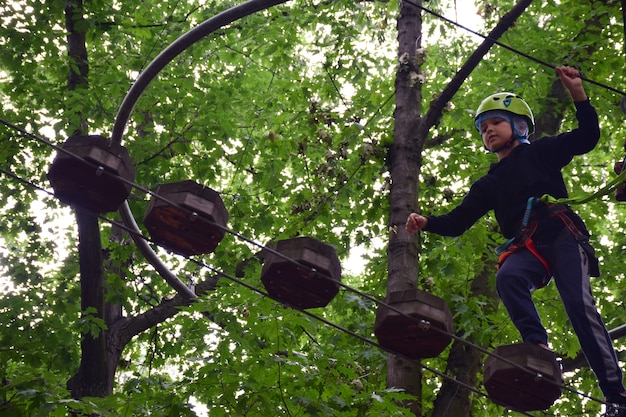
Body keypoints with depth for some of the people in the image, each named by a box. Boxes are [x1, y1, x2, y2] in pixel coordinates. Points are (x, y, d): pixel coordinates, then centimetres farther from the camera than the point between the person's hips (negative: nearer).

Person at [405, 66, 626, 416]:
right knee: (507, 277, -32)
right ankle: (539, 347, -43)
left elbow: (587, 137, 8)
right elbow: (457, 222, 24)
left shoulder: (541, 152, 17)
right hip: (527, 248, 4)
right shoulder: (489, 184, 27)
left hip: (562, 234, -3)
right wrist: (426, 223, 5)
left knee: (579, 304, -21)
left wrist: (577, 92, -3)